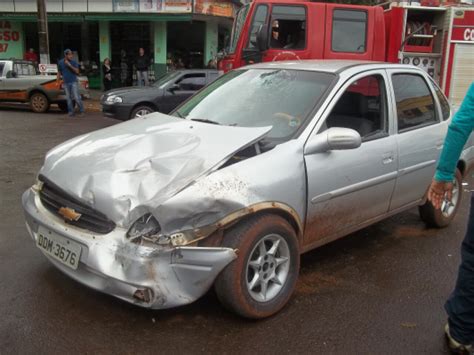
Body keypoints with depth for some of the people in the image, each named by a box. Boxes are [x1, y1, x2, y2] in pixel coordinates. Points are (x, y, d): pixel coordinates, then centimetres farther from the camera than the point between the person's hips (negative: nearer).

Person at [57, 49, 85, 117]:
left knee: (77, 97, -9)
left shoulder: (74, 62, -2)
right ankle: (71, 112, 11)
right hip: (66, 83, 3)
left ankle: (81, 111, 0)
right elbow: (59, 72, 13)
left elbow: (77, 71, -9)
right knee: (68, 98, 5)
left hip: (73, 82, -3)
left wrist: (70, 66, -19)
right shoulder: (60, 62, 5)